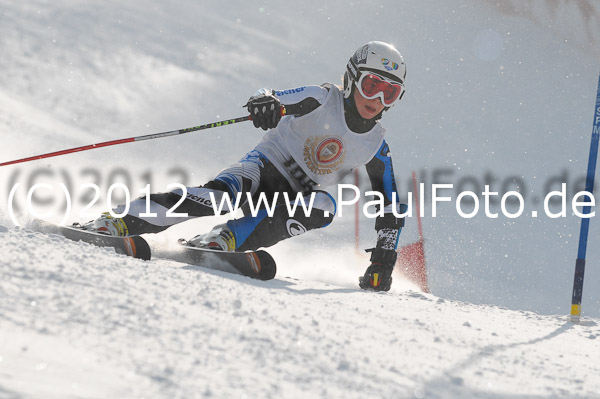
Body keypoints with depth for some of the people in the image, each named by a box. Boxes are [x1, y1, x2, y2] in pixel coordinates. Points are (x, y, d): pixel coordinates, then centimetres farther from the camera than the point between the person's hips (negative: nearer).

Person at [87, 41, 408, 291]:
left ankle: (224, 240, -35)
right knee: (222, 193, -35)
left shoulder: (376, 147, 2)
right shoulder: (324, 100, -7)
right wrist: (266, 102, -48)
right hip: (266, 167, -3)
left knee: (325, 206, -32)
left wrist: (383, 259, -4)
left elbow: (390, 207, 7)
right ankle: (118, 222, -39)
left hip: (294, 200, 3)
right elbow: (279, 99, -22)